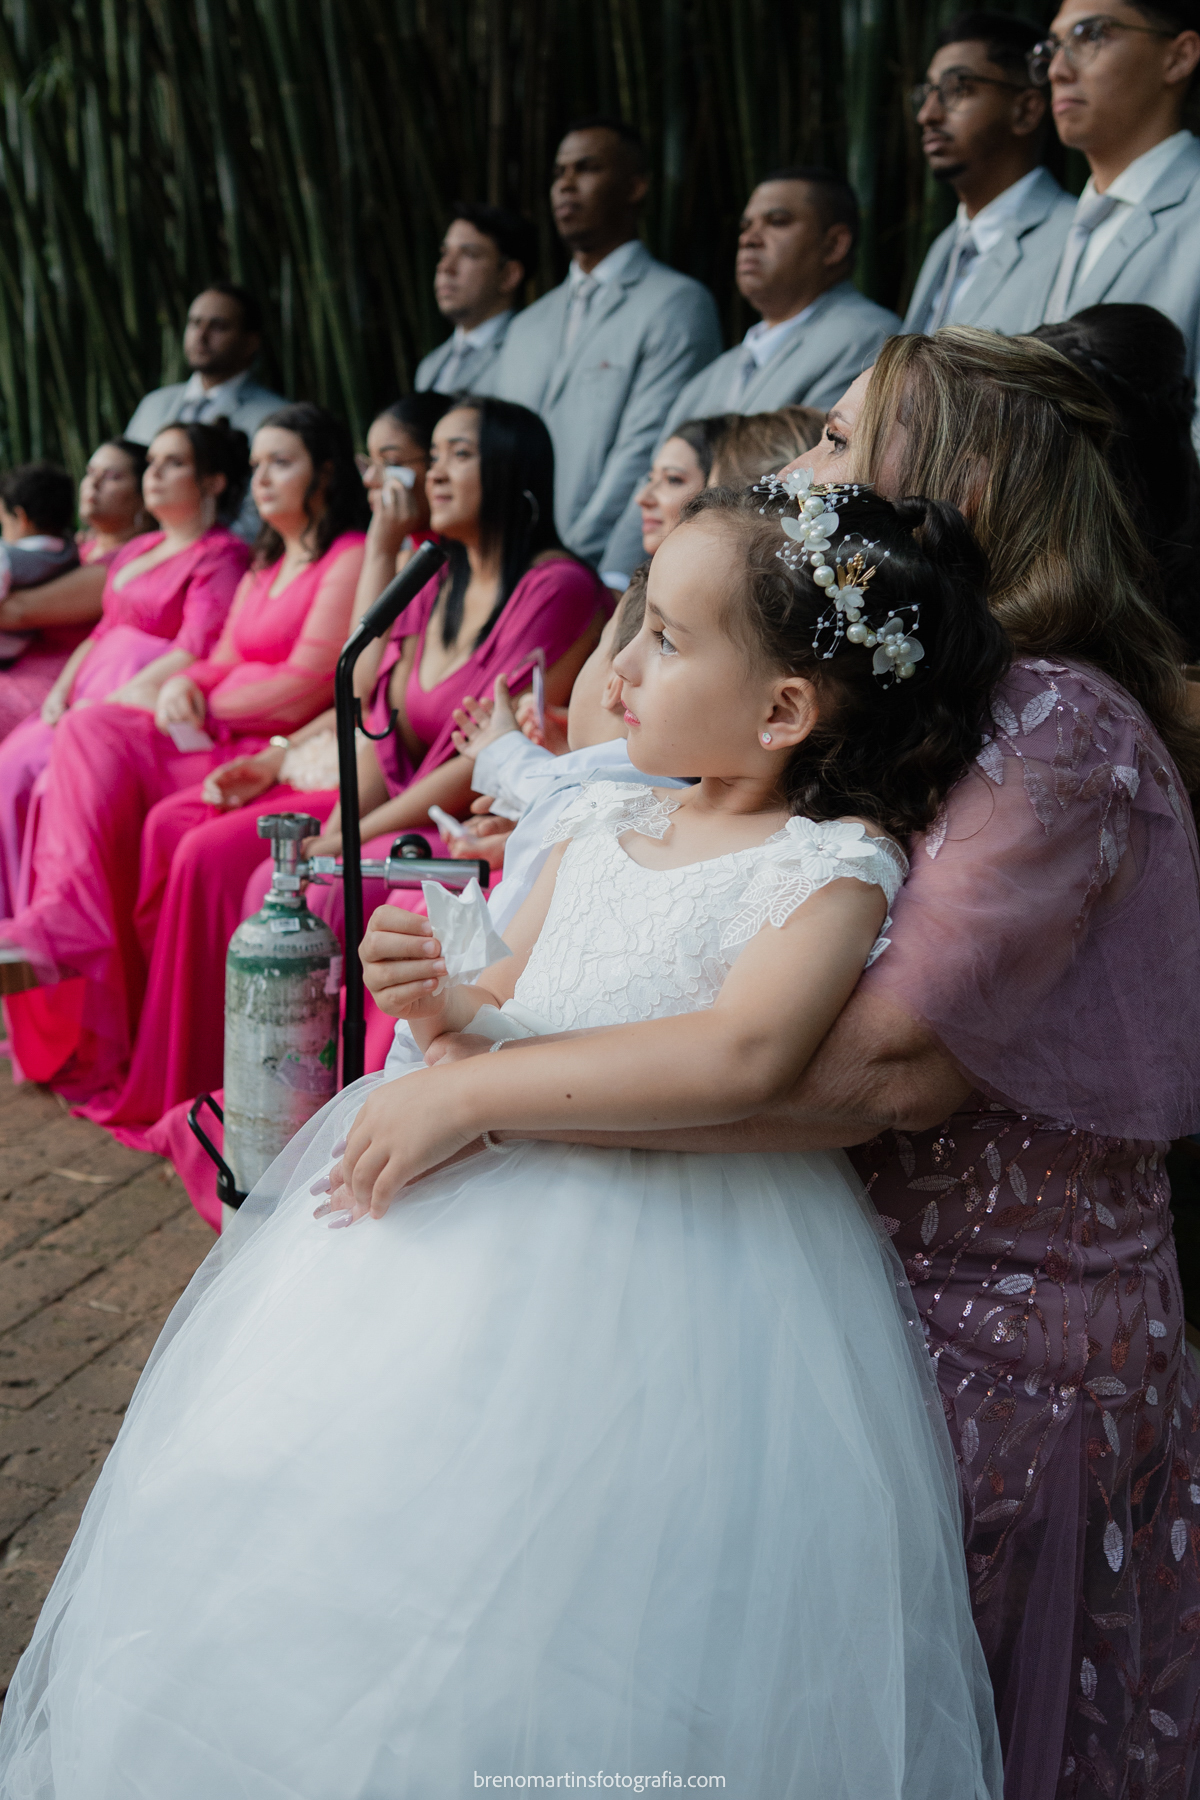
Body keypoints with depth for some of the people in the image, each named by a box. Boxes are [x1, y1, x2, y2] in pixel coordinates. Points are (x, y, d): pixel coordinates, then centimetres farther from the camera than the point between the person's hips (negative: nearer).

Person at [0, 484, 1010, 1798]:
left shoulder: (834, 865, -11)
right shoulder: (603, 818, 10)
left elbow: (741, 1052, -27)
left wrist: (471, 1091, -26)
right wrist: (451, 1003, -7)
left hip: (683, 1233, -7)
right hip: (487, 1196, 7)